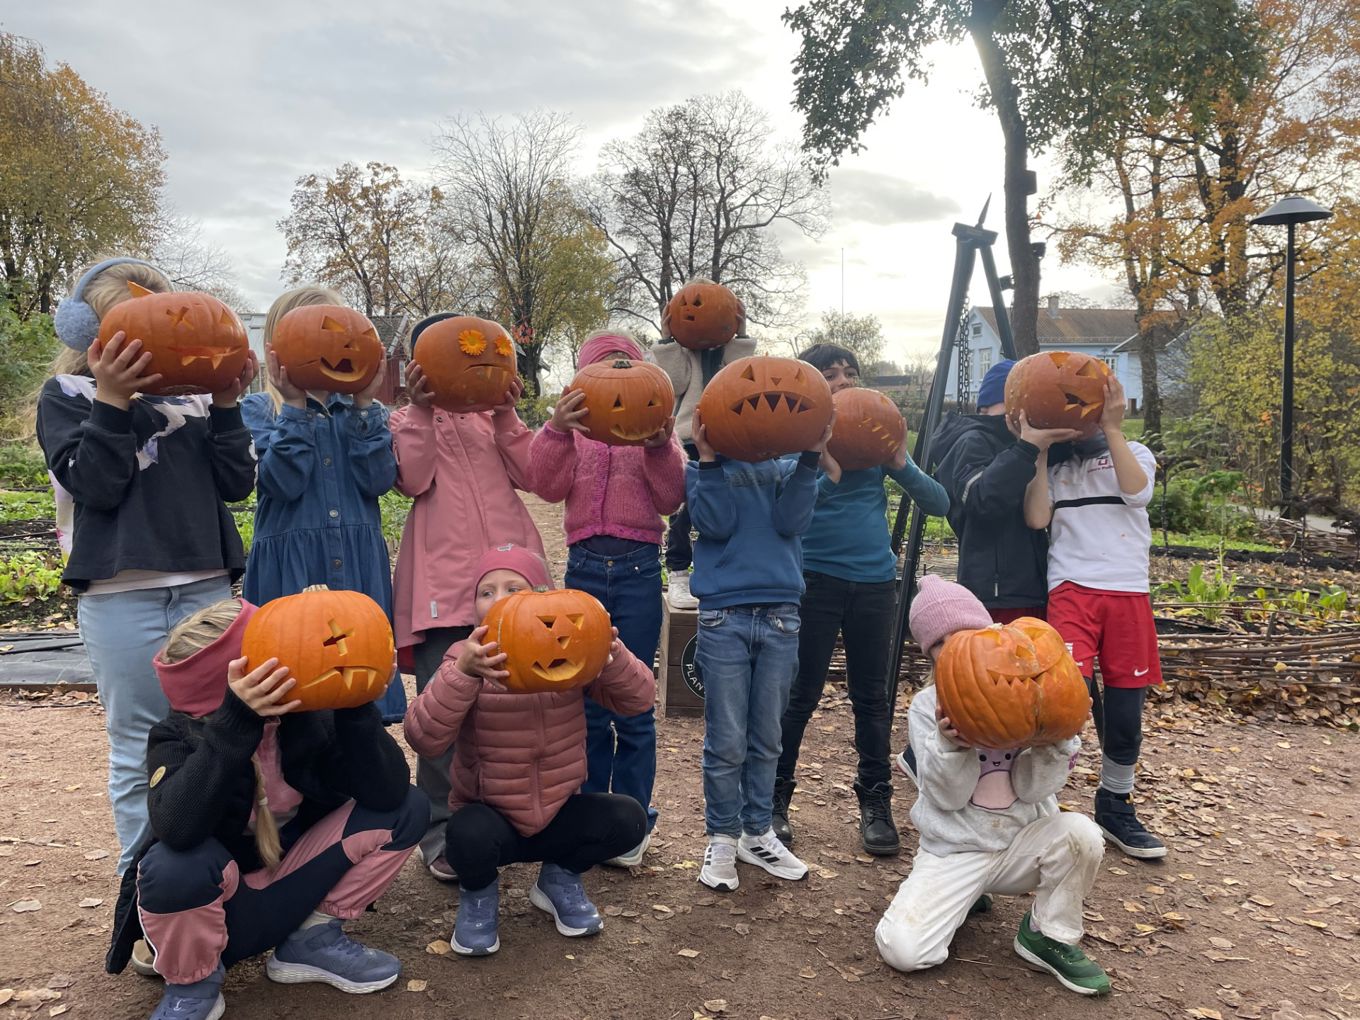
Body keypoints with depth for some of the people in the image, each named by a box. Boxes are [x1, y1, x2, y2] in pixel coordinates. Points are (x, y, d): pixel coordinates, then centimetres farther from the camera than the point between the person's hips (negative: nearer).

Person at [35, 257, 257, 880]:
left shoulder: (191, 395, 13)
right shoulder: (66, 397, 6)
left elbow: (236, 483, 6)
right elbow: (96, 486, -7)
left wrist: (225, 404, -3)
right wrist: (112, 400, -14)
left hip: (207, 587, 3)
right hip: (121, 598, -3)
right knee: (138, 749, 4)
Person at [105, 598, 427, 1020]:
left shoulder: (308, 717, -14)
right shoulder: (178, 738, -21)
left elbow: (388, 792, -23)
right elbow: (177, 829, -42)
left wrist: (353, 702, -33)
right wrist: (237, 722, -47)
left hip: (284, 894, 3)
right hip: (207, 909, -3)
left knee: (406, 809, -14)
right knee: (175, 866, -38)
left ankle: (312, 938, 4)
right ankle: (194, 984, -4)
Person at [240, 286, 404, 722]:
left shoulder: (365, 411, 12)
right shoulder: (258, 409, 5)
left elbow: (378, 480, -5)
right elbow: (284, 482, -12)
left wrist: (363, 404, -8)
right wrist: (296, 406, -13)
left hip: (358, 568, 2)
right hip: (290, 570, -2)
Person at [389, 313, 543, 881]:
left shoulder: (495, 415, 17)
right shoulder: (408, 420, 11)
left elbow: (531, 477, 3)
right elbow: (413, 481, -8)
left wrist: (505, 417, -7)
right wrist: (422, 411, -14)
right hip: (444, 580, -3)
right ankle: (442, 834, 12)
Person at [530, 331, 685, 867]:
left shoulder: (655, 425, 8)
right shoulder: (573, 427, 11)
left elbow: (671, 500, -2)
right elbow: (549, 486, -6)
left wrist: (660, 446, -17)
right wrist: (556, 430, -21)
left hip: (639, 567, -1)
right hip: (585, 566, 2)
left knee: (633, 703, 3)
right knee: (586, 702, 10)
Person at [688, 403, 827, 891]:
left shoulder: (785, 469, 15)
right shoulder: (702, 470, 10)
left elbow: (791, 522, -4)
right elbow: (716, 524, -8)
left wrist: (811, 456, -10)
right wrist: (709, 459, -12)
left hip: (780, 615, 2)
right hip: (724, 617, -2)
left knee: (766, 739, 11)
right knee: (726, 742, 2)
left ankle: (758, 833, 26)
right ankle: (722, 838, 18)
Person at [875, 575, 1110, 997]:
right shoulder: (928, 705, -4)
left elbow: (1032, 789, -9)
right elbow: (947, 797, -12)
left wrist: (1056, 740, -25)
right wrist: (951, 743, -30)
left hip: (1022, 843, 1)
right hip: (954, 851, -1)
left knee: (1079, 832, -31)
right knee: (901, 949, -22)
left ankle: (1048, 936, -3)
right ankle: (961, 898, 13)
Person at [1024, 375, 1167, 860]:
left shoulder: (1133, 452, 17)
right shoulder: (1053, 464, 15)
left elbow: (1137, 492, -6)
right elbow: (1037, 518, -3)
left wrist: (1112, 429, -7)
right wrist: (1041, 450, -2)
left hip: (1128, 592, 2)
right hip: (1072, 588, -2)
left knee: (1126, 702, 5)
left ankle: (1116, 805, 25)